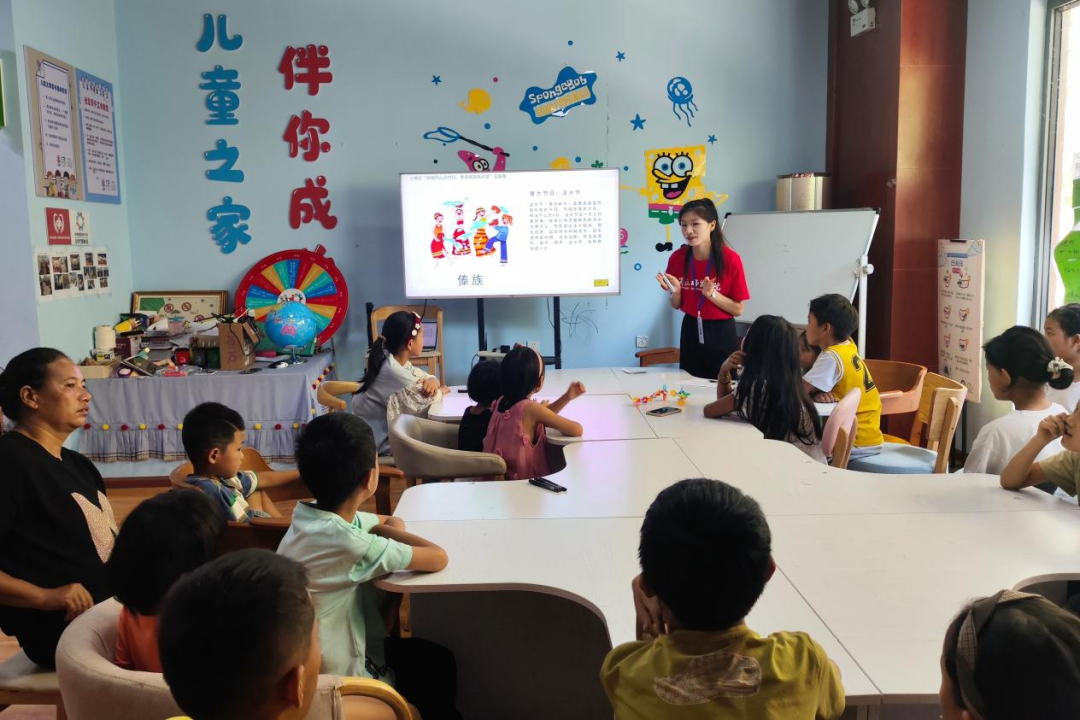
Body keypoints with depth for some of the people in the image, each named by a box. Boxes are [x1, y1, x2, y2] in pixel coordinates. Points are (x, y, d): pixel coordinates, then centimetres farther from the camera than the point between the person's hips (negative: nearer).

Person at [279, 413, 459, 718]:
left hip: (316, 660, 7)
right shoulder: (346, 543, -32)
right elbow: (437, 558, -23)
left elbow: (392, 522, 10)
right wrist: (386, 533, -8)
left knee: (438, 656, 20)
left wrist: (381, 532, -12)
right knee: (439, 670, 13)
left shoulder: (313, 516, -6)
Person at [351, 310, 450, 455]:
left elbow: (426, 377, 11)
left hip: (383, 429, 8)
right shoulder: (393, 372, -26)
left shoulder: (397, 361, 2)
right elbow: (422, 402, -20)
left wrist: (432, 382, -11)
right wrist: (440, 391, -1)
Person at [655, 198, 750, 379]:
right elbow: (676, 305, 6)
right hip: (691, 331, 3)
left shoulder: (730, 259, -16)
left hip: (720, 334, -3)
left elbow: (738, 309, -9)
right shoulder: (677, 258, -5)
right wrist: (675, 290, -14)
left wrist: (712, 294, -22)